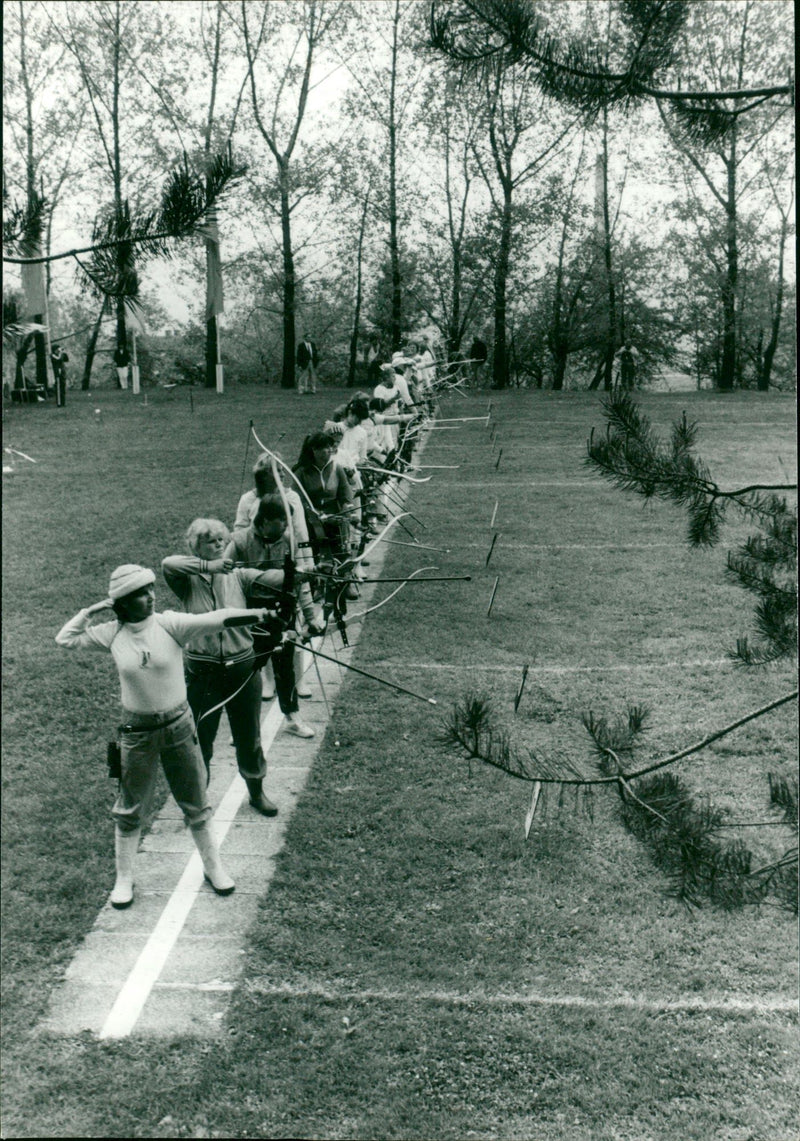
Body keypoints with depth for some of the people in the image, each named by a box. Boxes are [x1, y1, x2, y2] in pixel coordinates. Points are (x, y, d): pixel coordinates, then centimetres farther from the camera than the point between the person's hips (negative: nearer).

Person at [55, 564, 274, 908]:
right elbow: (66, 638, 3)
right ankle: (123, 879, 29)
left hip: (178, 725, 0)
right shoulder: (112, 634, -5)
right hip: (137, 731, 1)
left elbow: (215, 620, -26)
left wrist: (261, 614, -39)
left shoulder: (170, 624, -12)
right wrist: (91, 611, -8)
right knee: (130, 809, 12)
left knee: (195, 804, 13)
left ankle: (213, 866, 31)